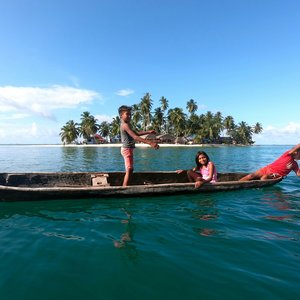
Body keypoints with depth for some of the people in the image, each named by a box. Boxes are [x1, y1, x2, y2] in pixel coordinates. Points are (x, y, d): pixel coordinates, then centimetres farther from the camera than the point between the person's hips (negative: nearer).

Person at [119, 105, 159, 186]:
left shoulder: (124, 125, 14)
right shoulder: (125, 125, -18)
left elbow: (136, 133, 21)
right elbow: (135, 137, -29)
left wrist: (148, 132, 15)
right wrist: (150, 142, -35)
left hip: (128, 149, 10)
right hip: (127, 149, -10)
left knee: (129, 170, 15)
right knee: (129, 170, -10)